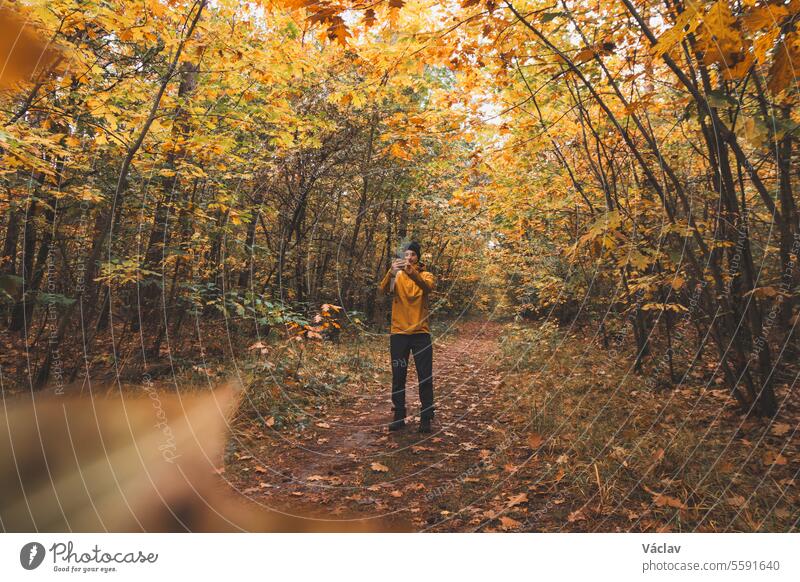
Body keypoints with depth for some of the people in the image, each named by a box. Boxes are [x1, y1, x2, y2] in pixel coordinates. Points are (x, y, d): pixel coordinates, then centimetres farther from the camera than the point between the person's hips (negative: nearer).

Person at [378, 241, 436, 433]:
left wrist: (411, 272, -39)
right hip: (399, 333, 1)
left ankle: (426, 418, 13)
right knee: (398, 377, 7)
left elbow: (428, 287, -21)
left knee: (425, 377, 2)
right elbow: (384, 289, -14)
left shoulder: (426, 275, 3)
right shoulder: (396, 276, 6)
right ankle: (398, 417, 18)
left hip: (421, 333, -1)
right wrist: (391, 273, -34)